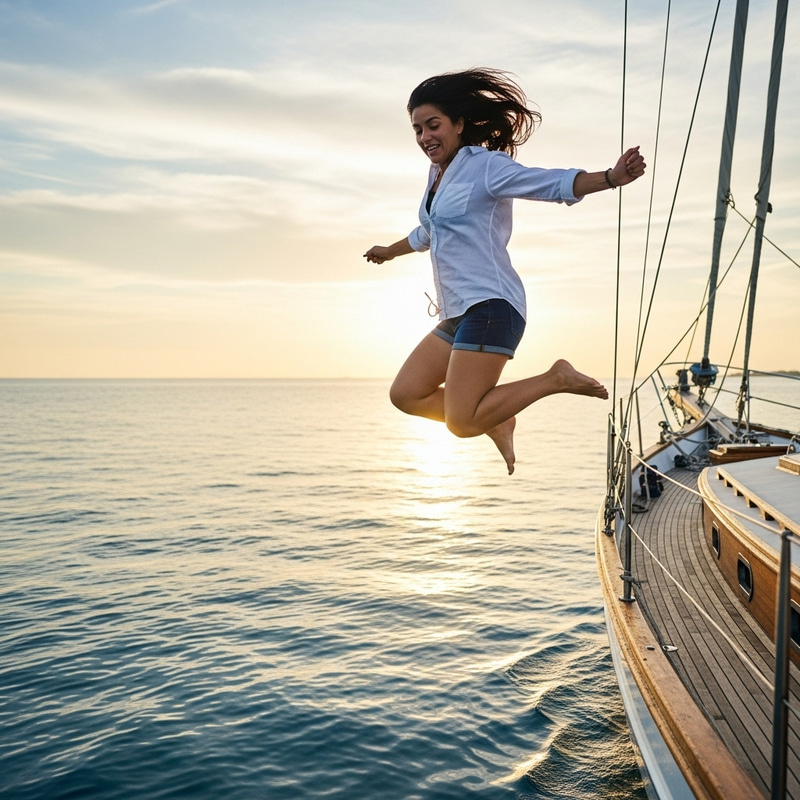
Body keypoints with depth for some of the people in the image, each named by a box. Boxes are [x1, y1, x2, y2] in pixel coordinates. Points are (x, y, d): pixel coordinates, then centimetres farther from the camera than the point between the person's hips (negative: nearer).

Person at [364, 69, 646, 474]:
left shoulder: (485, 166, -6)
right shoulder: (437, 173, 18)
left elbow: (556, 183, -16)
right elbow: (426, 234, 37)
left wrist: (612, 177, -35)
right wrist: (388, 252, 56)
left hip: (489, 307, -9)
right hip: (457, 315, 9)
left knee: (461, 422, -17)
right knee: (406, 395, 9)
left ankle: (556, 379, -2)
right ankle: (495, 422, 17)